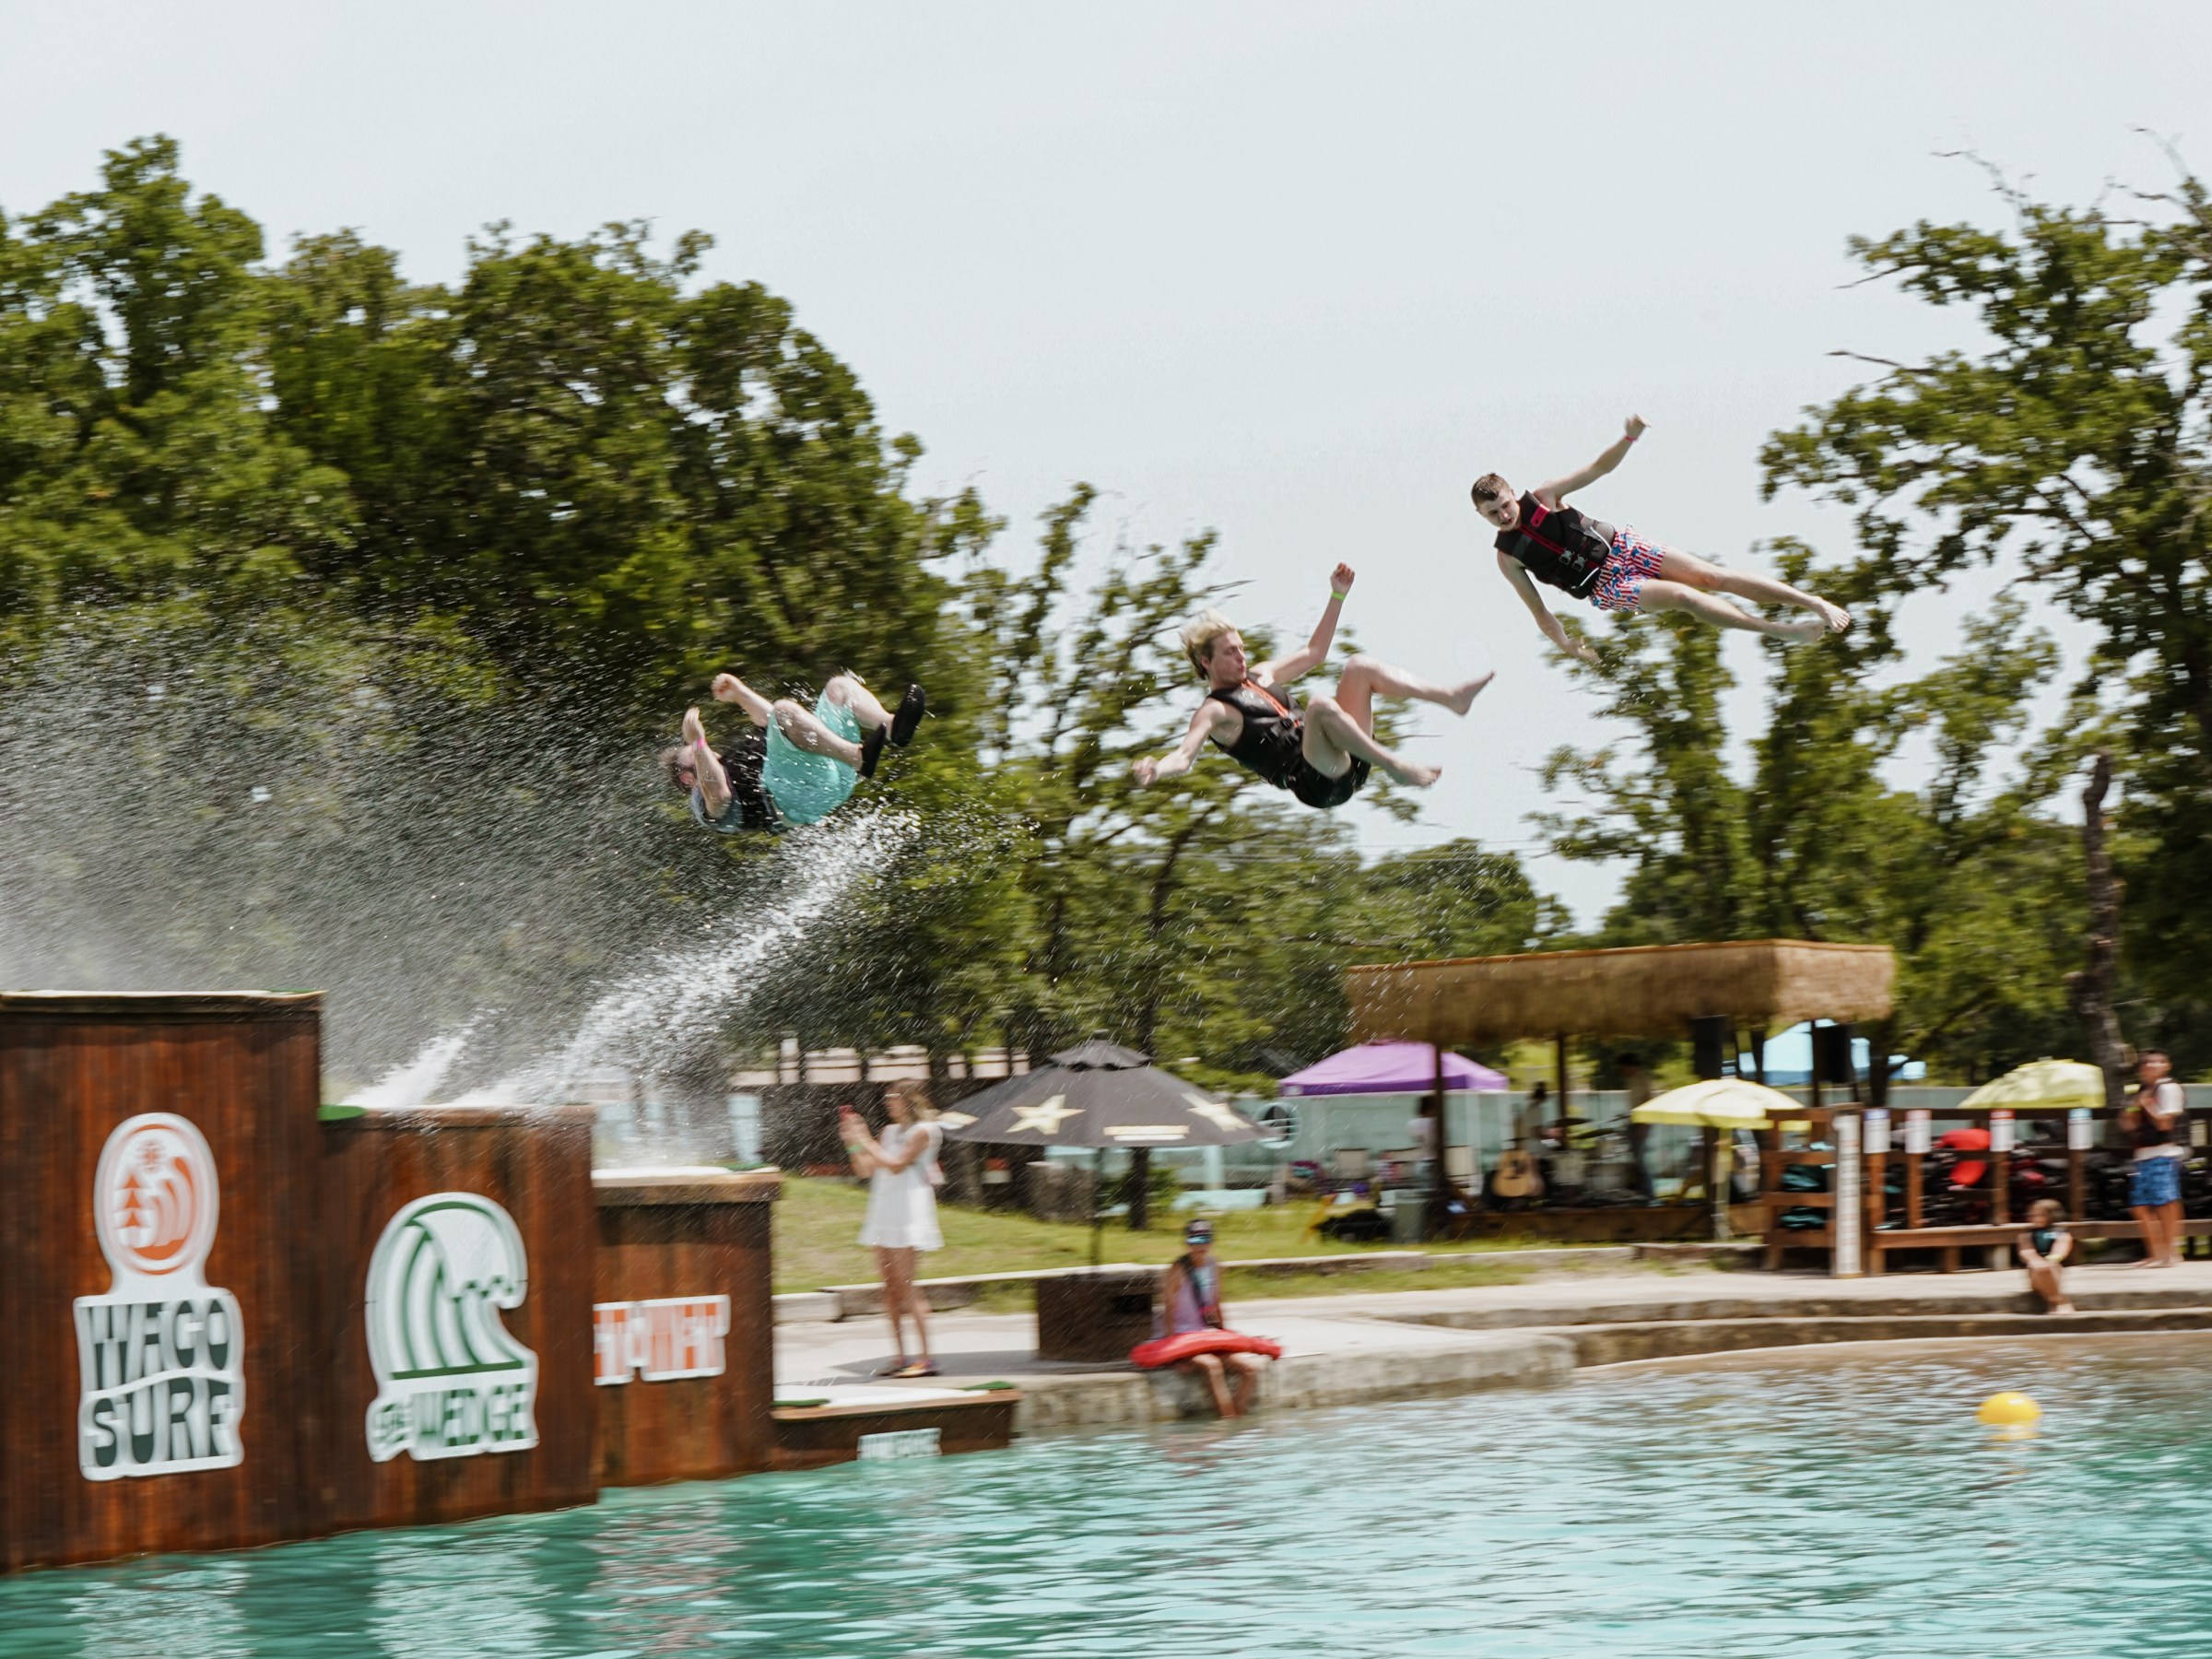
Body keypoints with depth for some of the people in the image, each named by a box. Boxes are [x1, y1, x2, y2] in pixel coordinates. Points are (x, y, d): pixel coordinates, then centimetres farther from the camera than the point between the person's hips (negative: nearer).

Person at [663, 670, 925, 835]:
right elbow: (718, 796, -12)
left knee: (841, 686, 8)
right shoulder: (704, 801, 12)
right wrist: (698, 743, -14)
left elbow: (770, 721, 46)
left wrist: (739, 693, 35)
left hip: (833, 778, 9)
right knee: (784, 709, -27)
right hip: (795, 795, -9)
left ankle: (893, 727, -22)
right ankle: (859, 758, -42)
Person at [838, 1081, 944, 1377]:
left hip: (907, 1211, -8)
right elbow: (865, 1169, 16)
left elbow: (896, 1165, -16)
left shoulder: (923, 1131, -6)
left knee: (905, 1286, -12)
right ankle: (901, 1357, 9)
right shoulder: (890, 1131, 18)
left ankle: (924, 1358, -11)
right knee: (888, 1287, 5)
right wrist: (852, 1142, 4)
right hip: (884, 1211, 8)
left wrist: (865, 1140, -12)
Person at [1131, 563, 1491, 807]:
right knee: (1320, 704, -35)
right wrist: (1155, 771, -41)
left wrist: (1338, 597, 25)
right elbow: (1184, 755, -18)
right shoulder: (1214, 712, -2)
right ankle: (1396, 767, -33)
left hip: (1346, 765, 9)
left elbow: (1313, 652, 30)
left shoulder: (1259, 676, 22)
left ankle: (1451, 698, -10)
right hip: (1320, 784, -9)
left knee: (1360, 667, 2)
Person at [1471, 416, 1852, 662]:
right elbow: (1537, 608, 1)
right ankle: (1783, 630, -22)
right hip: (1607, 587, -2)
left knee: (1714, 576, -8)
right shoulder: (1507, 557, -7)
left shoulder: (1542, 497, -5)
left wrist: (1629, 437, -20)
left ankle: (1815, 602, -6)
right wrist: (1565, 644, -3)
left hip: (1621, 547, 2)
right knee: (1682, 596, -25)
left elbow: (1598, 469, -5)